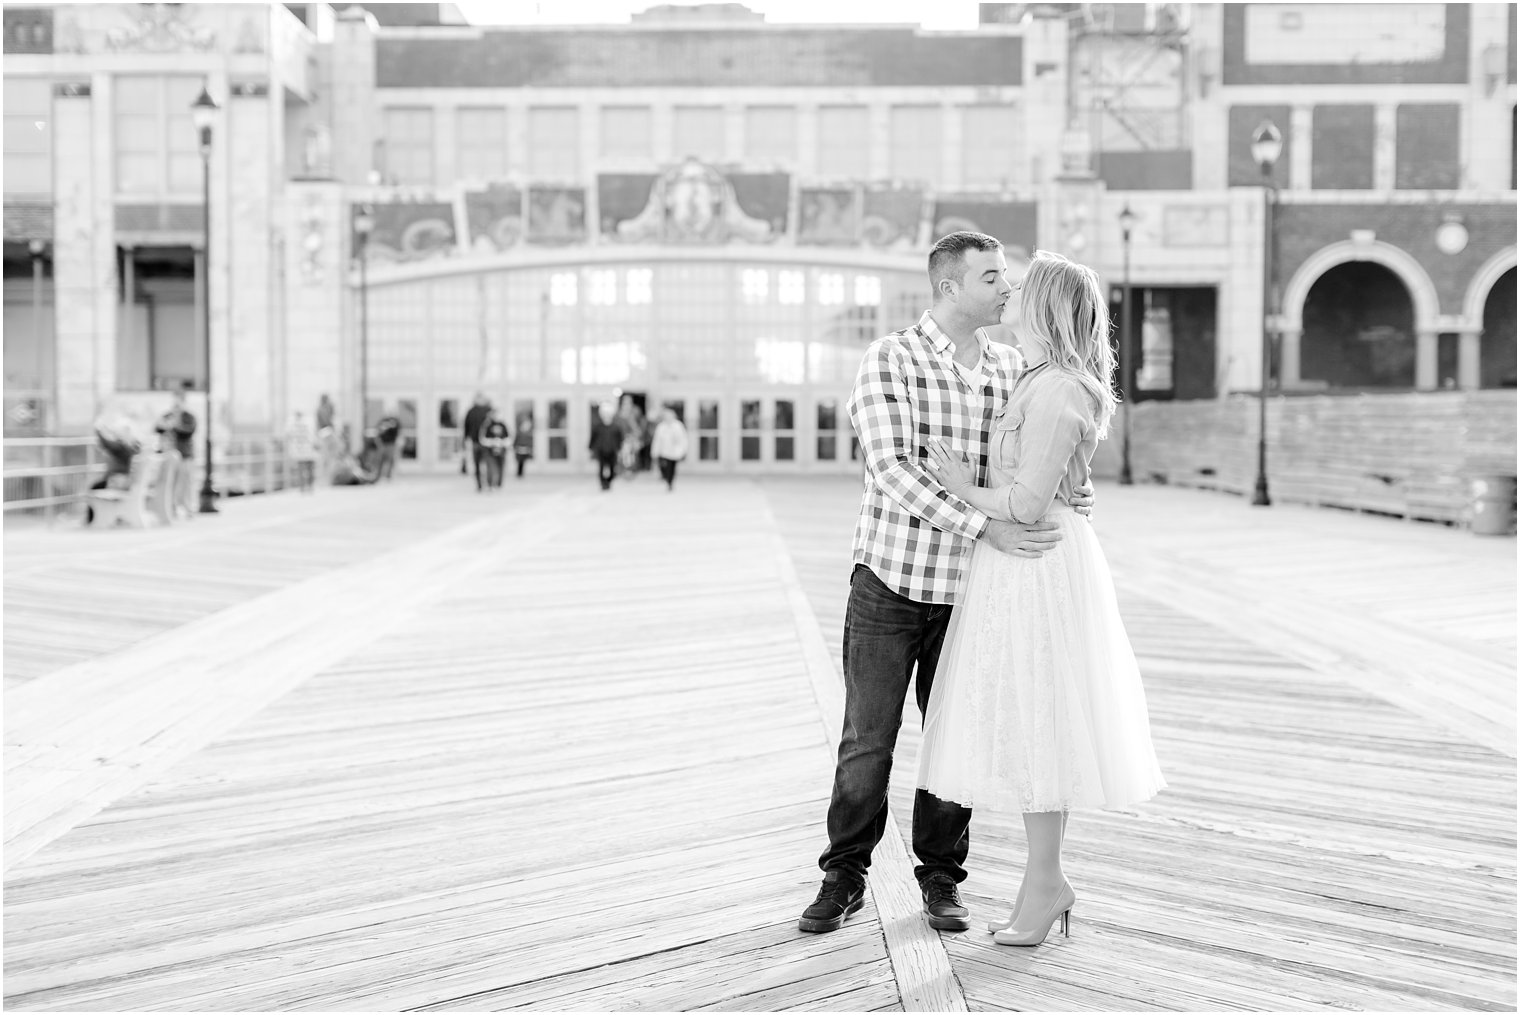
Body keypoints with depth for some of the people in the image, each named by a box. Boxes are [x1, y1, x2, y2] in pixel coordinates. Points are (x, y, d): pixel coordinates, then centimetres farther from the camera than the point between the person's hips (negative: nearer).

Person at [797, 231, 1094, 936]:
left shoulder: (1012, 369, 4)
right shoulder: (888, 361, -10)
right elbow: (891, 470, -21)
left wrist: (1069, 495, -10)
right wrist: (988, 528, -29)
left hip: (970, 589, 4)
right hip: (890, 581, -3)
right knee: (867, 739, 3)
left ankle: (942, 878, 25)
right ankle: (844, 877, 19)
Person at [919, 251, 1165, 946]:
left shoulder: (1055, 390, -18)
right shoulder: (1050, 384, 14)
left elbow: (1027, 502, -22)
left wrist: (965, 491, -8)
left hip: (1037, 569, -10)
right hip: (1029, 568, 10)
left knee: (1033, 724, -3)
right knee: (1035, 727, 12)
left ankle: (1044, 883, 5)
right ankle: (1046, 882, 19)